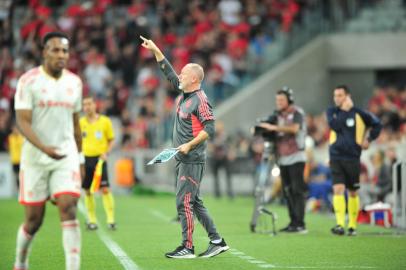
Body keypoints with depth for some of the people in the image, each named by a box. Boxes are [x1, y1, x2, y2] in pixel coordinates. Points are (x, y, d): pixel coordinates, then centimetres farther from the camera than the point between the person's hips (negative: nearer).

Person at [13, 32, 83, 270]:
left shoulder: (74, 82, 8)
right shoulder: (29, 81, -7)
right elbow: (23, 121, -13)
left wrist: (80, 158, 18)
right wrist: (44, 148, -28)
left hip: (66, 156, 3)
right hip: (35, 158, -3)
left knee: (69, 210, -14)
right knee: (34, 219, 4)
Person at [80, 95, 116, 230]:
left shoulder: (105, 121, 1)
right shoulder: (80, 122, 7)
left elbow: (111, 140, 8)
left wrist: (106, 153, -7)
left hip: (99, 158, -3)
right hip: (85, 159, 3)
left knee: (105, 189, -12)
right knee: (87, 190, 4)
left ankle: (110, 219, -11)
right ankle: (91, 220, 13)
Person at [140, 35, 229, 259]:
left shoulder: (200, 100, -14)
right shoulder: (183, 93, 12)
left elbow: (210, 129, -20)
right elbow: (168, 72, 23)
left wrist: (189, 145, -22)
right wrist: (155, 50, 21)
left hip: (193, 160, -9)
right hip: (182, 159, 9)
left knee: (184, 202, -9)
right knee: (193, 202, 11)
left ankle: (187, 247, -6)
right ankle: (217, 241, 16)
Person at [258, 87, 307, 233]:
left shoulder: (297, 113, -5)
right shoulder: (278, 115, 14)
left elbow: (294, 128, -22)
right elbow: (271, 132, 14)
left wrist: (274, 127, -25)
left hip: (295, 157, -7)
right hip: (283, 159, 7)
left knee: (297, 190, -9)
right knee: (287, 191, 6)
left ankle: (300, 224, -11)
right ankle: (293, 222, 10)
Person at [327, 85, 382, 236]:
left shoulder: (359, 114, 1)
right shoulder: (331, 112, 5)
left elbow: (377, 125, 10)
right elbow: (335, 126, -14)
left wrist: (369, 140, 1)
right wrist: (343, 111, -10)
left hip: (353, 158, 0)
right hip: (336, 157, 0)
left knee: (353, 192, 9)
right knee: (338, 189, -15)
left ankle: (352, 226, 19)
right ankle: (340, 225, -22)